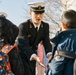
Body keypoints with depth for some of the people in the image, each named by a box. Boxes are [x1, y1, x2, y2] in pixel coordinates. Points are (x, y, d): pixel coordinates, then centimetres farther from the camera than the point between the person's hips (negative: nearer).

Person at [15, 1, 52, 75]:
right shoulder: (23, 26, -22)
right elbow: (24, 45, -30)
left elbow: (46, 42, -10)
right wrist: (34, 56, -46)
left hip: (31, 57, 6)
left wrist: (50, 54, -31)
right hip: (21, 56, -6)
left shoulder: (45, 26, -4)